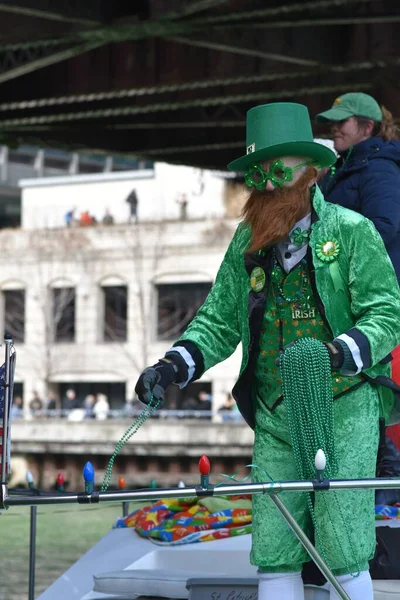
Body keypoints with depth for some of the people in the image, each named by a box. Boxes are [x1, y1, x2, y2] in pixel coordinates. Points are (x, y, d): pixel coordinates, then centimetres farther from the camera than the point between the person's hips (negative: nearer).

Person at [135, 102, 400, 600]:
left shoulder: (351, 231, -3)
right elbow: (220, 320, 12)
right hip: (274, 414, 5)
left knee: (342, 549, -7)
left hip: (343, 409, -5)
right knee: (273, 554, 4)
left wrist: (339, 353, -25)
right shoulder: (247, 242, 12)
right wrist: (173, 367, -4)